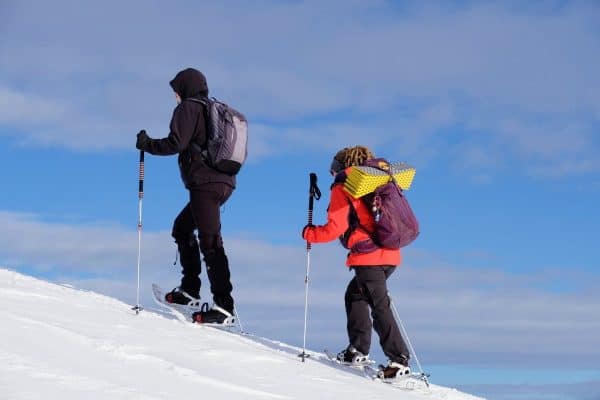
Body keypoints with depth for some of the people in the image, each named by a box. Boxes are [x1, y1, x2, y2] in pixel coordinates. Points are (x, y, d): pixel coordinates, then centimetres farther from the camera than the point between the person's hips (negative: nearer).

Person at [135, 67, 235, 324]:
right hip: (224, 182, 9)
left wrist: (147, 144, 2)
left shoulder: (188, 108, -2)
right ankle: (190, 290, 18)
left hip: (204, 182, -9)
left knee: (210, 242, -13)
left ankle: (224, 305, -19)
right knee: (182, 227, 22)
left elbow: (176, 143, -12)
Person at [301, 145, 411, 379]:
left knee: (379, 307, -10)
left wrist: (309, 233, 7)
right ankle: (358, 349, 17)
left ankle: (399, 360, -16)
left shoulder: (342, 188, 1)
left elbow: (335, 227, -7)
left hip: (368, 256, -8)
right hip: (390, 254, 8)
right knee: (355, 295, 21)